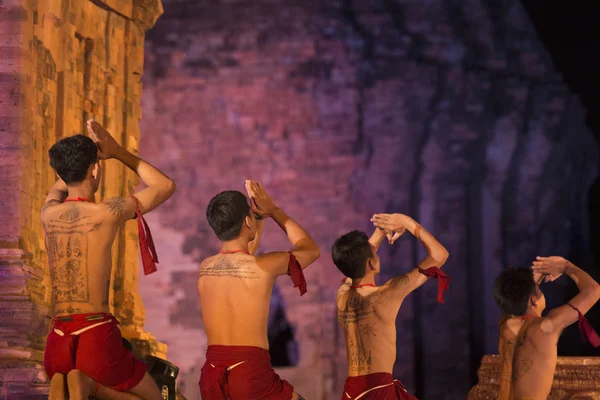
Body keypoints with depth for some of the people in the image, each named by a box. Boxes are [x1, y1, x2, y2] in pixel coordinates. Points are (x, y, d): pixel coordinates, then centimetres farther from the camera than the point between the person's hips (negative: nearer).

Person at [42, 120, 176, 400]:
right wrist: (119, 152, 13)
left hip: (57, 340, 4)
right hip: (97, 336, -4)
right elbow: (166, 185, 9)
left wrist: (88, 151, 26)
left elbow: (57, 189, 35)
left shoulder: (49, 214, 6)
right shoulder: (108, 213, -8)